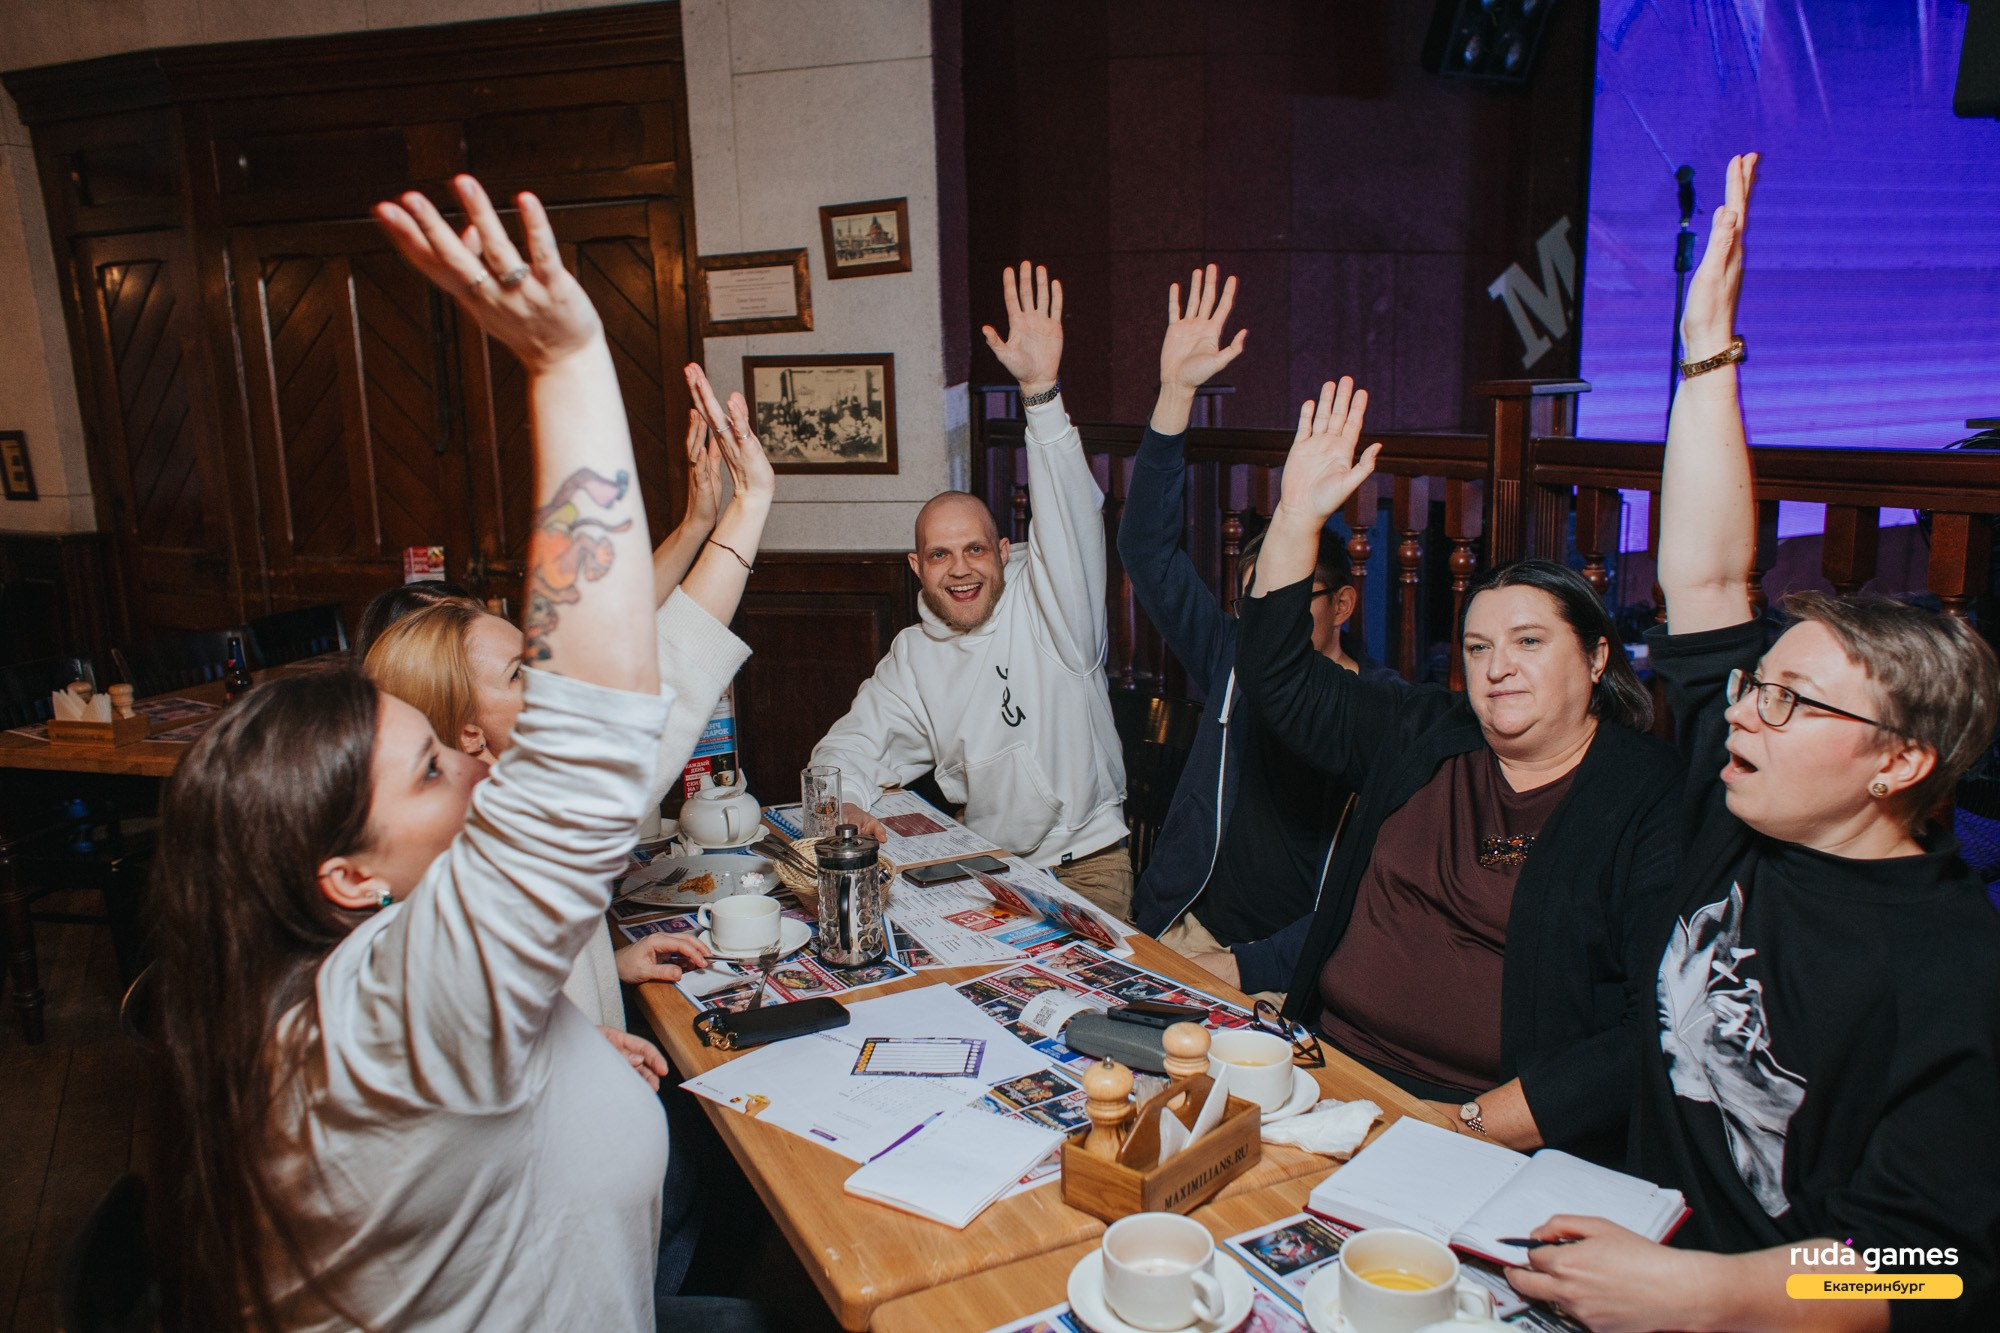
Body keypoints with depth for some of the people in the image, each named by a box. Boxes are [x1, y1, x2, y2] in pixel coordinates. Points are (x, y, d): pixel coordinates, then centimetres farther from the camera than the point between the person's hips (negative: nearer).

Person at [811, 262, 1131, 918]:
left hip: (1087, 858, -4)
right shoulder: (912, 655, 7)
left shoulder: (1046, 605, -6)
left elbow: (1068, 521, -23)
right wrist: (843, 804, -15)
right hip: (985, 861, 4)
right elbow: (850, 747, 9)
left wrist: (1042, 389, -35)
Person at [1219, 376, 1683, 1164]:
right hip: (1327, 1063, 5)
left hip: (1508, 1137, -5)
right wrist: (1298, 516, 2)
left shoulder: (1658, 800, -5)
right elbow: (1276, 679, 11)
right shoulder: (1425, 738, 11)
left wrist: (1471, 1125, -18)